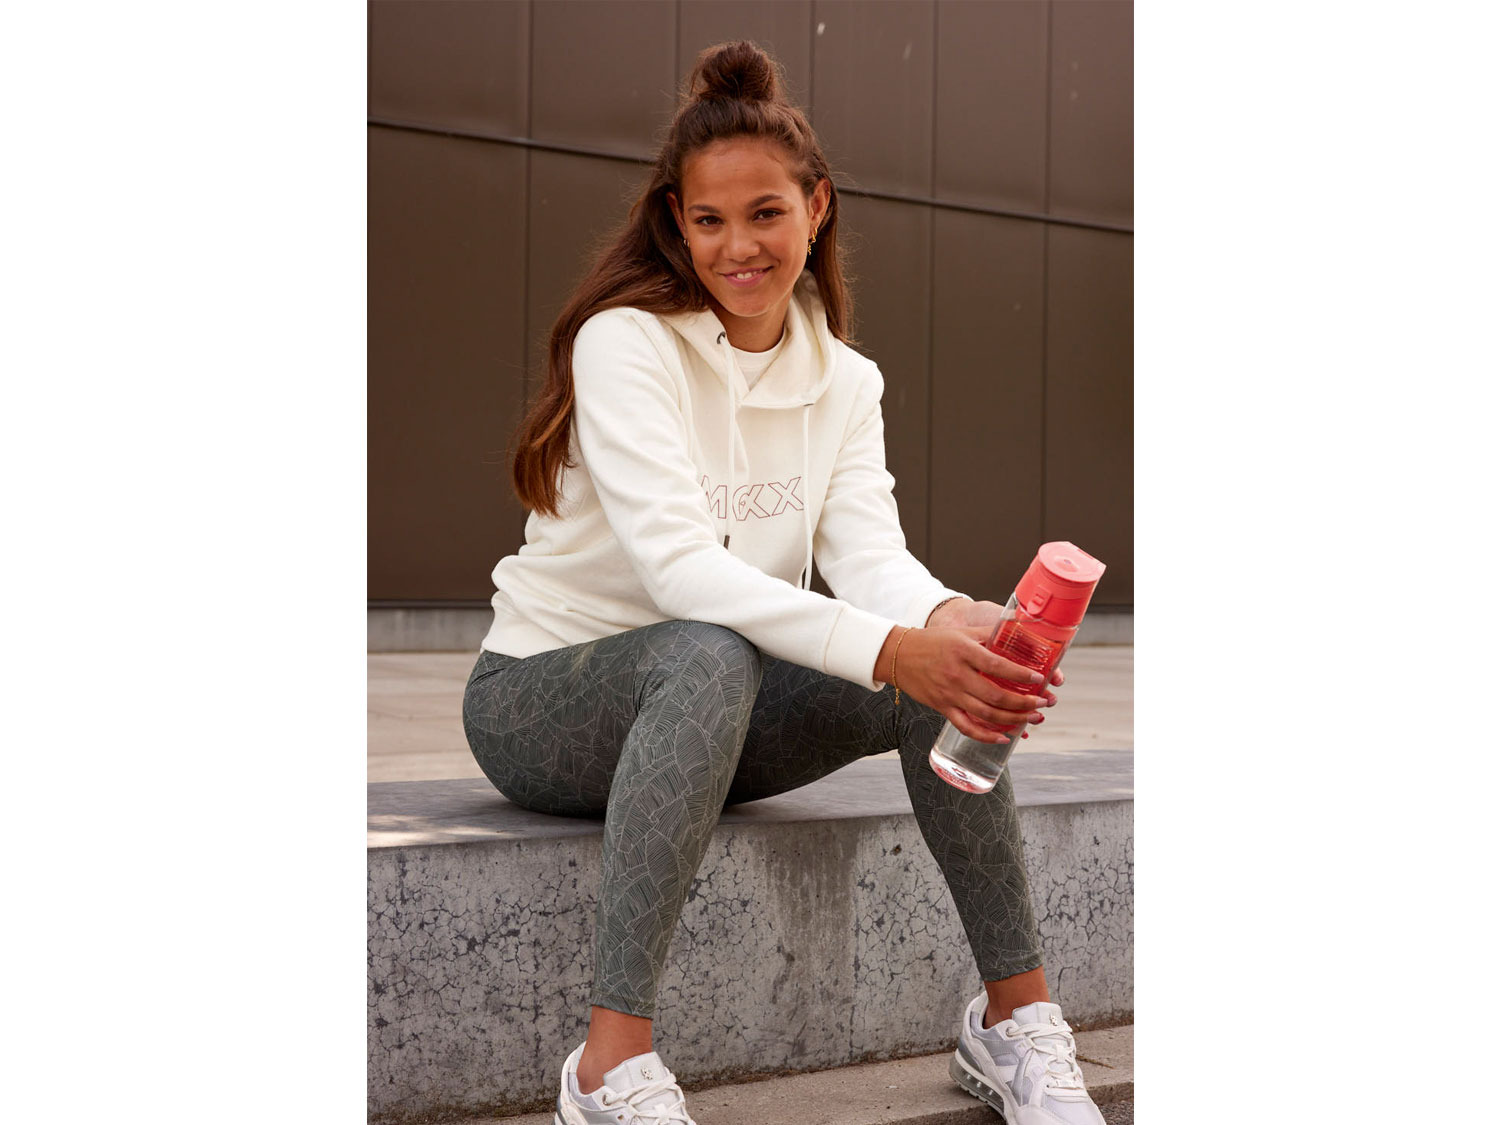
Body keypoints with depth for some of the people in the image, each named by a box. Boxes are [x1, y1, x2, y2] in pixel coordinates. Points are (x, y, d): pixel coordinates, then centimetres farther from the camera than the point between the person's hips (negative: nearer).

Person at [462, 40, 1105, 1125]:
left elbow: (868, 550, -11)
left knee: (948, 667, -19)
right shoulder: (626, 343, -16)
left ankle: (1017, 1015, -11)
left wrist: (950, 619, -36)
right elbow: (677, 564, -29)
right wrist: (889, 649, -42)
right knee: (708, 659, -39)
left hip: (708, 706, 5)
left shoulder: (844, 381, 4)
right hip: (542, 698, -5)